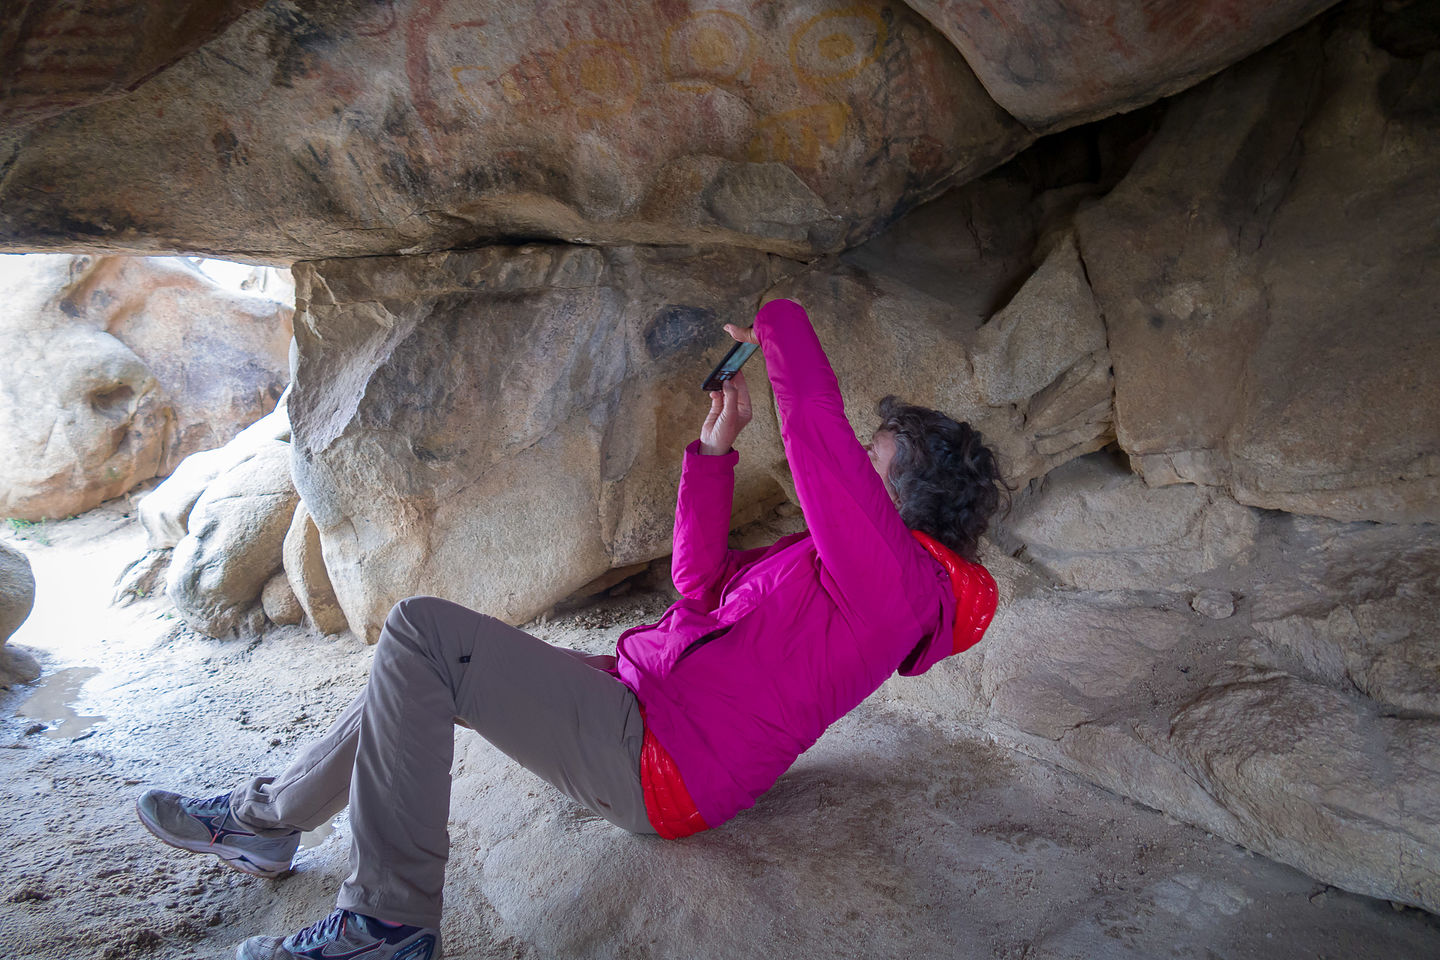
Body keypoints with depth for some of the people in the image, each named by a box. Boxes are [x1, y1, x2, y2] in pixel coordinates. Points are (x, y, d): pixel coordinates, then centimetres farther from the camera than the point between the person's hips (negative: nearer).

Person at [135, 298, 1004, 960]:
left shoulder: (891, 574, -15)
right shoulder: (844, 568, 17)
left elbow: (819, 424, -26)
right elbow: (702, 579, 20)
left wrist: (781, 326, -8)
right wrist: (715, 452, 16)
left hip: (650, 764, -10)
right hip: (640, 698, 10)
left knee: (422, 632, -18)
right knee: (421, 672, 16)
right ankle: (266, 819, 30)